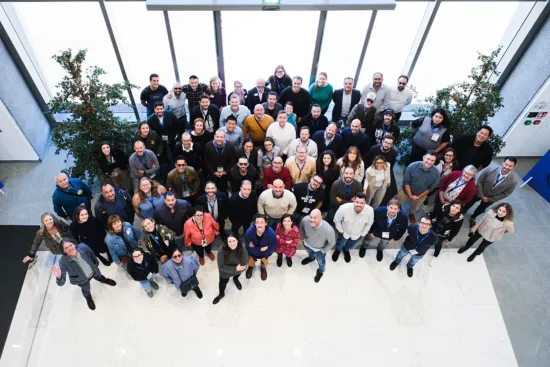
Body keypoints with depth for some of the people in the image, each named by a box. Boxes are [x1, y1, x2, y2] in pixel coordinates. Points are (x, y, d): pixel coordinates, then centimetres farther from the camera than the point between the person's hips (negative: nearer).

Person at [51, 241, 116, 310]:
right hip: (82, 279, -2)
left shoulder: (83, 247, -35)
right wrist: (59, 277, -63)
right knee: (86, 290, 31)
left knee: (99, 276, 36)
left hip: (94, 271, 2)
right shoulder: (63, 261, -40)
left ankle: (104, 280, 74)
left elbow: (92, 255, -10)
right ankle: (88, 298, 68)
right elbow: (61, 283, -40)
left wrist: (96, 264, 8)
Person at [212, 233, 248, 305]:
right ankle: (221, 294, 55)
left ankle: (235, 279, 71)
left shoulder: (242, 249, -34)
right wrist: (235, 268, -35)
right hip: (225, 271, -1)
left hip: (238, 267, 1)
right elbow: (221, 267, -30)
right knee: (223, 282, 20)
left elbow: (243, 264, -25)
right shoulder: (222, 251, -37)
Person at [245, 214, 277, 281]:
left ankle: (263, 268, 23)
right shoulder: (249, 232, -34)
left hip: (265, 251, 0)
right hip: (253, 250, 0)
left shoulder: (271, 233, -34)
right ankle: (250, 267, 30)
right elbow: (248, 248, -25)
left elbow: (271, 249, -25)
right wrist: (262, 249, -31)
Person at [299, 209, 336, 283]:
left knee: (320, 261, 30)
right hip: (307, 244, 2)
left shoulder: (328, 229, -46)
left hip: (319, 249, -2)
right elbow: (301, 227, -9)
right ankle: (311, 258, 75)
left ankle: (320, 271, 65)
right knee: (310, 253, 38)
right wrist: (303, 238, 1)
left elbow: (332, 242, -23)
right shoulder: (305, 220, -37)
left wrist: (324, 250, -10)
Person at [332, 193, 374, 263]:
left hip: (357, 234, 1)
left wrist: (362, 235, -1)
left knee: (350, 246, 33)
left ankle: (346, 250, 69)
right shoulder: (344, 208, -41)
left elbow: (369, 224, -12)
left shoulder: (370, 211, -35)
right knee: (340, 245, 30)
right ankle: (337, 250, 66)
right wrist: (341, 231, -8)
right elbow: (337, 220, -18)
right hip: (344, 232, -1)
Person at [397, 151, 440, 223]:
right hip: (406, 191, -2)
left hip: (421, 194, 2)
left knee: (415, 208, 31)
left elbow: (430, 188, -12)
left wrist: (419, 196, -9)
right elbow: (406, 182, -21)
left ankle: (411, 214, 65)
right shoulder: (412, 166, -31)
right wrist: (410, 196, -20)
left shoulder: (436, 173, -27)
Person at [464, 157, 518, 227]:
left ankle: (473, 217, 58)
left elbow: (505, 194, -15)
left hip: (491, 198, 1)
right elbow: (479, 182, -19)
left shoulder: (513, 181, -30)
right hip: (479, 193, -1)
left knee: (481, 209, 28)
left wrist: (489, 199, -13)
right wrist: (481, 196, -17)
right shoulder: (490, 170, -32)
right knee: (470, 203, 25)